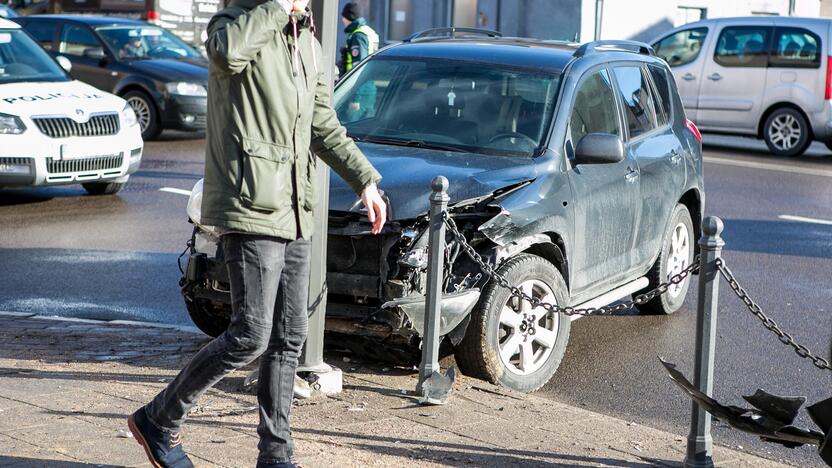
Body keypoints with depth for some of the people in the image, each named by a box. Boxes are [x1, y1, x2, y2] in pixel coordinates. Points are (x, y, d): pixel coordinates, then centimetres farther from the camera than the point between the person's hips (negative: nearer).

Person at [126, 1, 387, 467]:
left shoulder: (308, 42, 16)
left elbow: (323, 124, 24)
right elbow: (228, 50, -35)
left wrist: (365, 179, 18)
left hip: (294, 215, 8)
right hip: (250, 208, -8)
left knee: (289, 339, 9)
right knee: (250, 337, -10)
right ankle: (159, 420, 7)